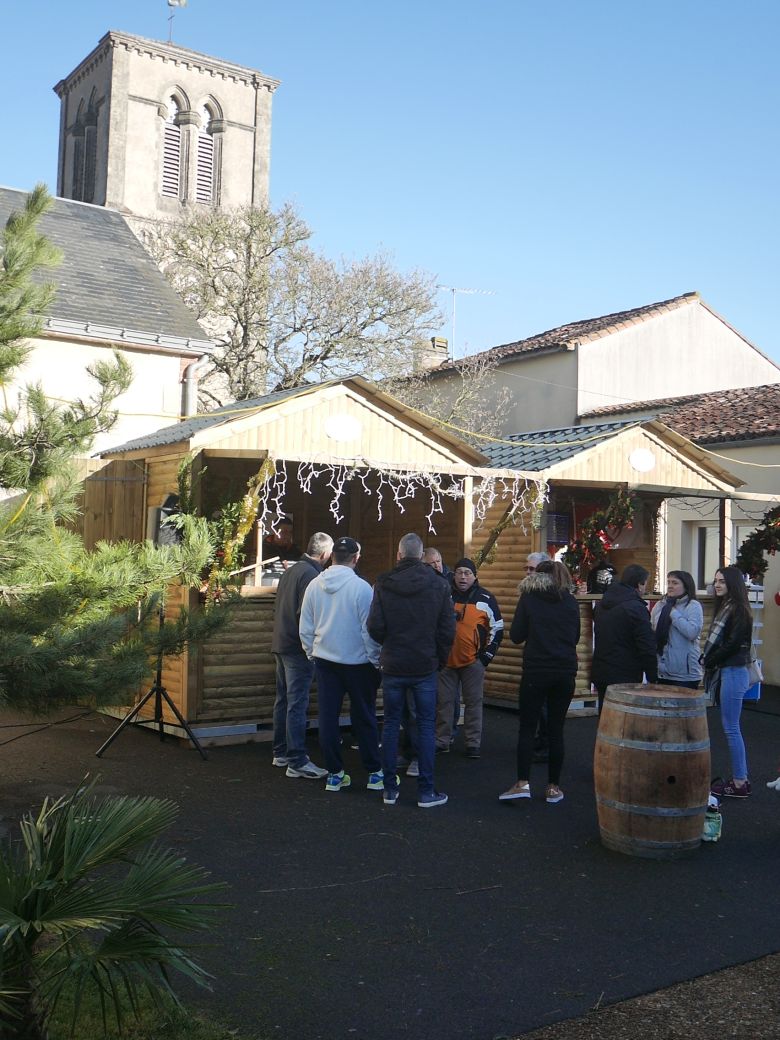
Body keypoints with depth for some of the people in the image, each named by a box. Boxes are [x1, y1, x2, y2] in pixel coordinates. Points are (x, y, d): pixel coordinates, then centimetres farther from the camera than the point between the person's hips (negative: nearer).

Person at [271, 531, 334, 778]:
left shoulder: (290, 571, 13)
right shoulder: (311, 574, -17)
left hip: (280, 644, 10)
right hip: (297, 647, -10)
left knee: (283, 700, 16)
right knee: (297, 705, -7)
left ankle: (281, 753, 25)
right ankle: (297, 762, -5)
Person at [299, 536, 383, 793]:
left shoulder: (314, 585, -2)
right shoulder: (361, 587, -16)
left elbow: (306, 628, 5)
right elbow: (369, 630, -12)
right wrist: (376, 662, -1)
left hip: (324, 660, 3)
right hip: (357, 662, -3)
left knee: (328, 717, 8)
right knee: (364, 718, 8)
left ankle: (334, 774, 13)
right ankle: (374, 773, 15)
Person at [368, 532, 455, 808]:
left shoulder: (384, 584, -6)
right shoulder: (437, 585, -4)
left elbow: (375, 627, -8)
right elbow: (447, 629, -3)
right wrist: (440, 659, 11)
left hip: (392, 665, 0)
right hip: (425, 667, 0)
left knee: (391, 724, 10)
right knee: (426, 726, 6)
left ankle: (390, 788, 15)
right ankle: (426, 791, 8)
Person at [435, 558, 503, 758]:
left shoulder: (485, 598, 0)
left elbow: (497, 628, 4)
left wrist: (487, 654, 0)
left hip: (473, 661, -1)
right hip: (446, 659, 1)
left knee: (473, 703, 3)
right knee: (444, 701, 6)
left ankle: (473, 743, 12)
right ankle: (442, 741, 16)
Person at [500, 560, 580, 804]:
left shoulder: (528, 598, -4)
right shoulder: (571, 602, 4)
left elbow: (516, 635, -3)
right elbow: (575, 638, 13)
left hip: (535, 671, -2)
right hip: (565, 672, 3)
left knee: (527, 728, 5)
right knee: (556, 729, 9)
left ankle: (523, 782, -3)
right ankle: (553, 787, 11)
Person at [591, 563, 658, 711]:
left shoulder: (601, 605, 11)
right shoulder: (636, 609, -16)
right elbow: (647, 648, -17)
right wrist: (652, 678, -9)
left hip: (600, 673, 8)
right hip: (625, 677, -8)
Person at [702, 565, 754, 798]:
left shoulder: (739, 610, -13)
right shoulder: (724, 608, 13)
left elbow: (733, 644, -18)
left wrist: (709, 662, -9)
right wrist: (707, 661, 0)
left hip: (733, 672, -9)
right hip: (724, 672, 9)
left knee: (730, 728, -5)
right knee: (730, 727, 12)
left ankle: (739, 783, 3)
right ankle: (740, 779, 18)